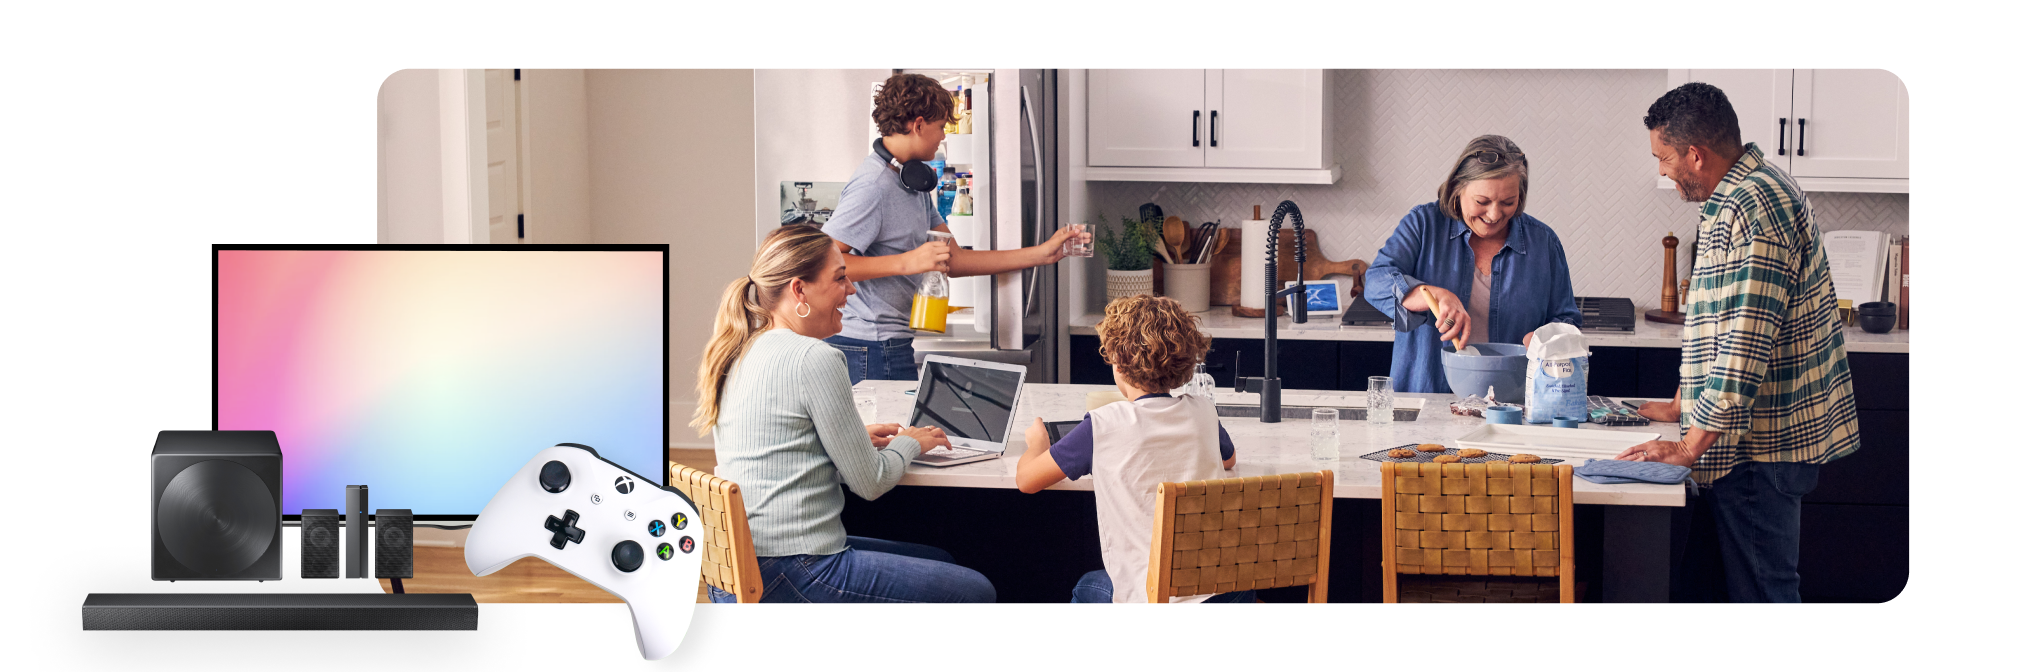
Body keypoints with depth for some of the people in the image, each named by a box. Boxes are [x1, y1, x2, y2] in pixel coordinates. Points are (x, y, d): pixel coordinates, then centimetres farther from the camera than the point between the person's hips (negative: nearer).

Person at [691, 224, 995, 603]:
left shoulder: (742, 354, 10)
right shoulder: (815, 359, -16)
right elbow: (869, 483, -10)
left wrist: (857, 438, 17)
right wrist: (909, 443, 9)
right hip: (791, 580, -10)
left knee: (938, 560, 24)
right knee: (975, 593, 0)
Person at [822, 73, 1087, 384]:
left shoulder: (912, 184, 18)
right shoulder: (873, 186, -15)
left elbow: (953, 259, 16)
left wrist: (1041, 254, 14)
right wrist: (906, 262, -25)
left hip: (895, 345, 10)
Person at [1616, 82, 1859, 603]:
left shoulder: (1750, 209, -20)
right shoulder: (1753, 194, 15)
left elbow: (1744, 346, -26)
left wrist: (1690, 447, -23)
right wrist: (1681, 407, 25)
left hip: (1759, 446, -11)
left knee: (1760, 590, -6)